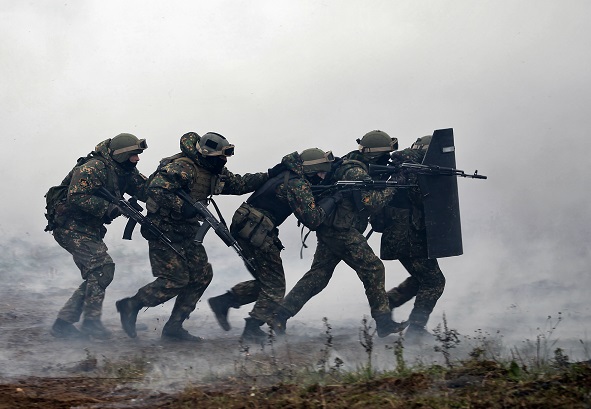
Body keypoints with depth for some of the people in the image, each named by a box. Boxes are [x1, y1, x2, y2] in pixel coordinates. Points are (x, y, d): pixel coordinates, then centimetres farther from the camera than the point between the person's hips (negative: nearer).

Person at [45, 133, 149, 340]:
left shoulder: (126, 172, 7)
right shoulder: (94, 168, -20)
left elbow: (145, 189, 5)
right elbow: (76, 197, -28)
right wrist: (109, 207, -31)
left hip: (89, 229, 10)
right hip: (70, 227, -10)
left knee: (96, 276, 6)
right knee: (102, 267, -19)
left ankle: (63, 323, 9)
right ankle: (91, 321, -12)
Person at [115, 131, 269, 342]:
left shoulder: (215, 172, 6)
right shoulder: (182, 167, -23)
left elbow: (238, 184, 18)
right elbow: (156, 190, -30)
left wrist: (267, 177, 9)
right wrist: (181, 208, -34)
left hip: (186, 234, 10)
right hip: (164, 232, -9)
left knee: (202, 275, 3)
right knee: (175, 279, -14)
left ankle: (173, 327, 9)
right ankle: (130, 306, 3)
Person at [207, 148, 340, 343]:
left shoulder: (288, 174, 13)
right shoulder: (298, 185, -16)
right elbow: (311, 219, -19)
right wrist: (331, 200, -10)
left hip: (245, 228, 9)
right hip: (256, 231, -9)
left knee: (266, 281, 18)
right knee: (274, 287, 1)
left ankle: (223, 302, 16)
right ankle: (252, 330, 2)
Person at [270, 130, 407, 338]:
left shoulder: (350, 163, 14)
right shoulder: (357, 172, -17)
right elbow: (370, 203, -23)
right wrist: (392, 187, -16)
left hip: (329, 230, 10)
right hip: (343, 233, -10)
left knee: (318, 275, 9)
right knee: (373, 270, -4)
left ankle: (281, 314, 5)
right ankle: (384, 322, 0)